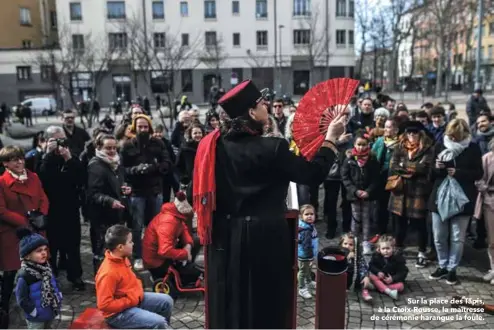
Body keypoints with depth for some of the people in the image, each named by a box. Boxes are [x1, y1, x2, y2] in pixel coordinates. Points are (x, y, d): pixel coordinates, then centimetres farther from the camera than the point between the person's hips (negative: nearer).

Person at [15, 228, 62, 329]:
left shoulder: (46, 267, -5)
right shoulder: (24, 275, -27)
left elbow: (54, 284, 11)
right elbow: (22, 299, -21)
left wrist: (59, 298, 4)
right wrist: (34, 312, -18)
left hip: (50, 311, 7)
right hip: (36, 317, -7)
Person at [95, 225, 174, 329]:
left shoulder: (122, 258, -1)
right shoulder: (108, 273, -29)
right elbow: (104, 305, -28)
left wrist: (138, 290, 1)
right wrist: (131, 301, -22)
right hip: (118, 313, -9)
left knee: (166, 301, 10)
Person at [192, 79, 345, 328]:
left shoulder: (215, 144, -1)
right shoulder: (272, 148, -17)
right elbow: (314, 174, -9)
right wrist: (331, 138, 1)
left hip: (226, 236, 5)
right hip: (265, 237, -5)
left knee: (227, 302, 17)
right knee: (266, 303, 12)